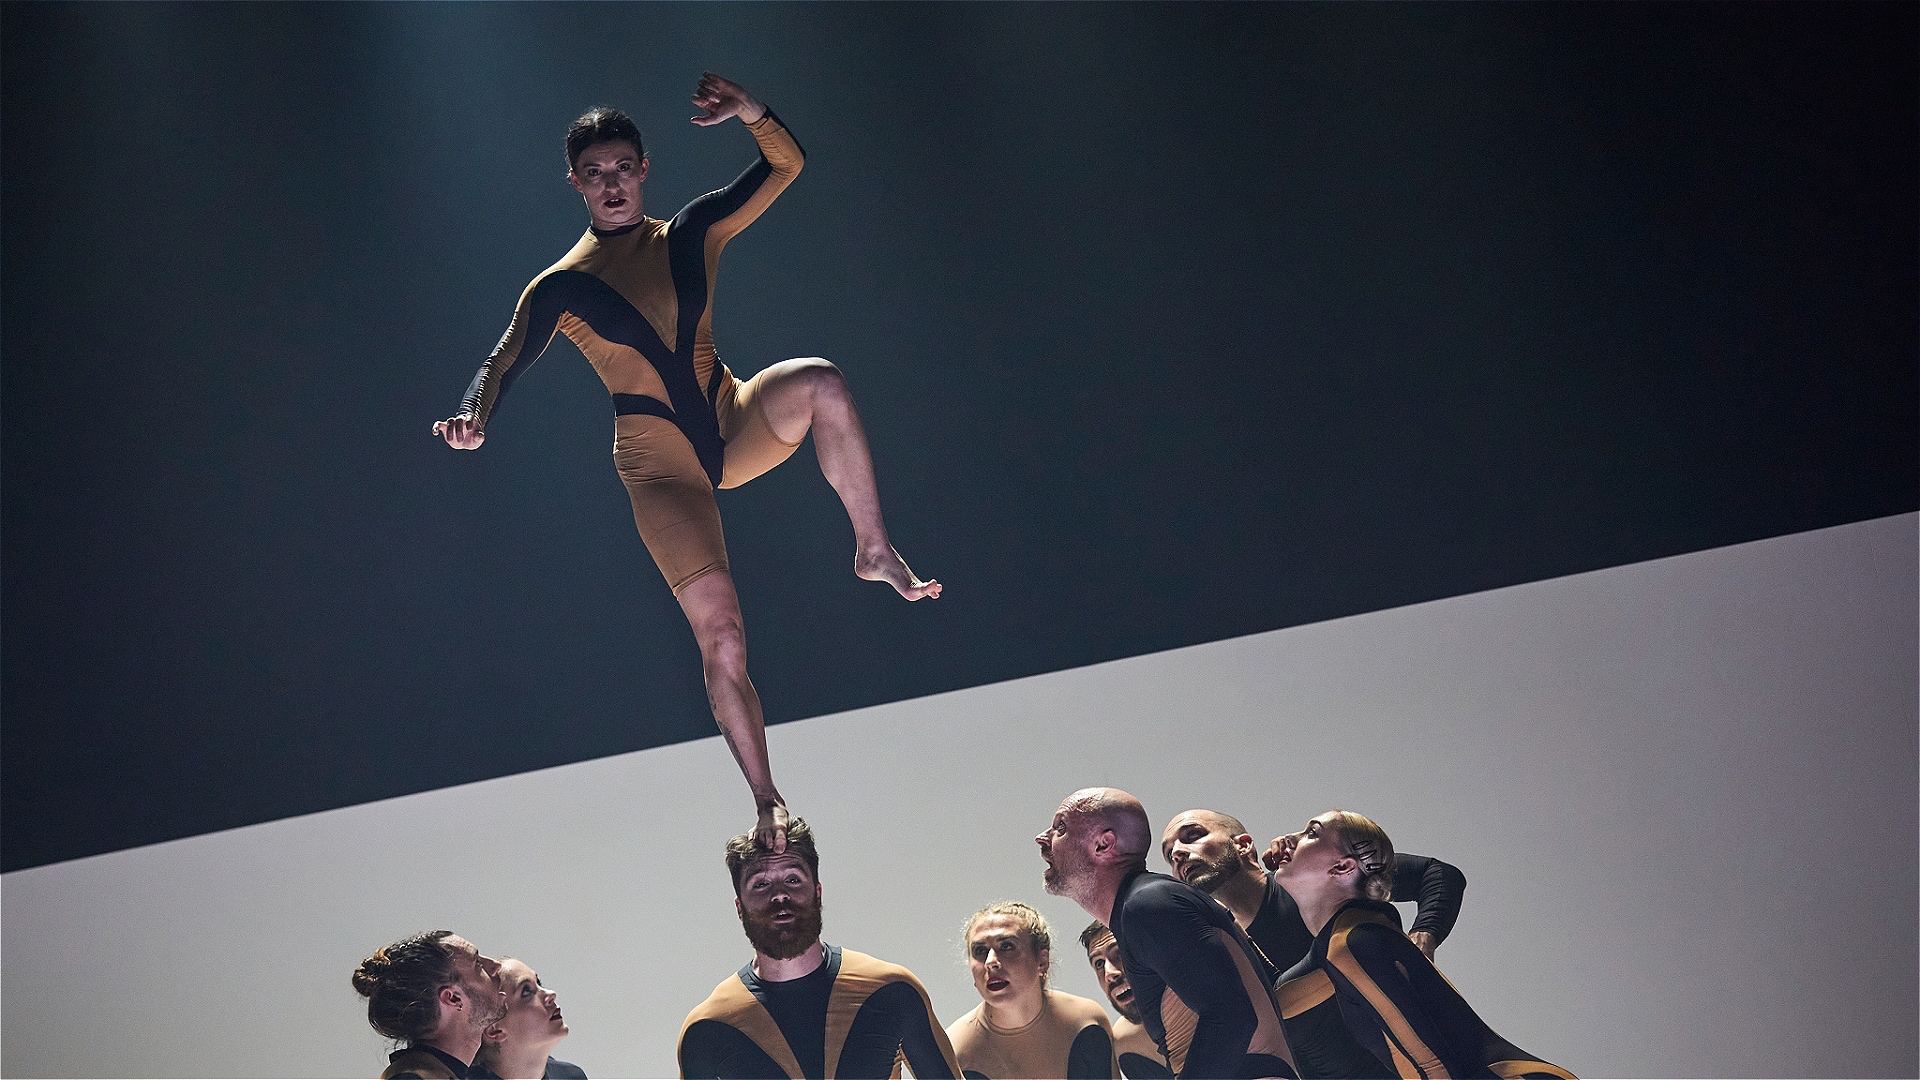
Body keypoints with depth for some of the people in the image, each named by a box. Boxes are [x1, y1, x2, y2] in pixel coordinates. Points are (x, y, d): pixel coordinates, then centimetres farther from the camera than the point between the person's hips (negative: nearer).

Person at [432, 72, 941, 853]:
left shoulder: (692, 233, 6)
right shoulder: (562, 286, 2)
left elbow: (786, 165, 1)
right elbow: (505, 365, -2)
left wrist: (751, 114, -20)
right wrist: (474, 418, -24)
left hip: (736, 423, 2)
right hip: (658, 462, -2)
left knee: (818, 383, -34)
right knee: (720, 637, -13)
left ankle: (874, 550, -22)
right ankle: (768, 802, -2)